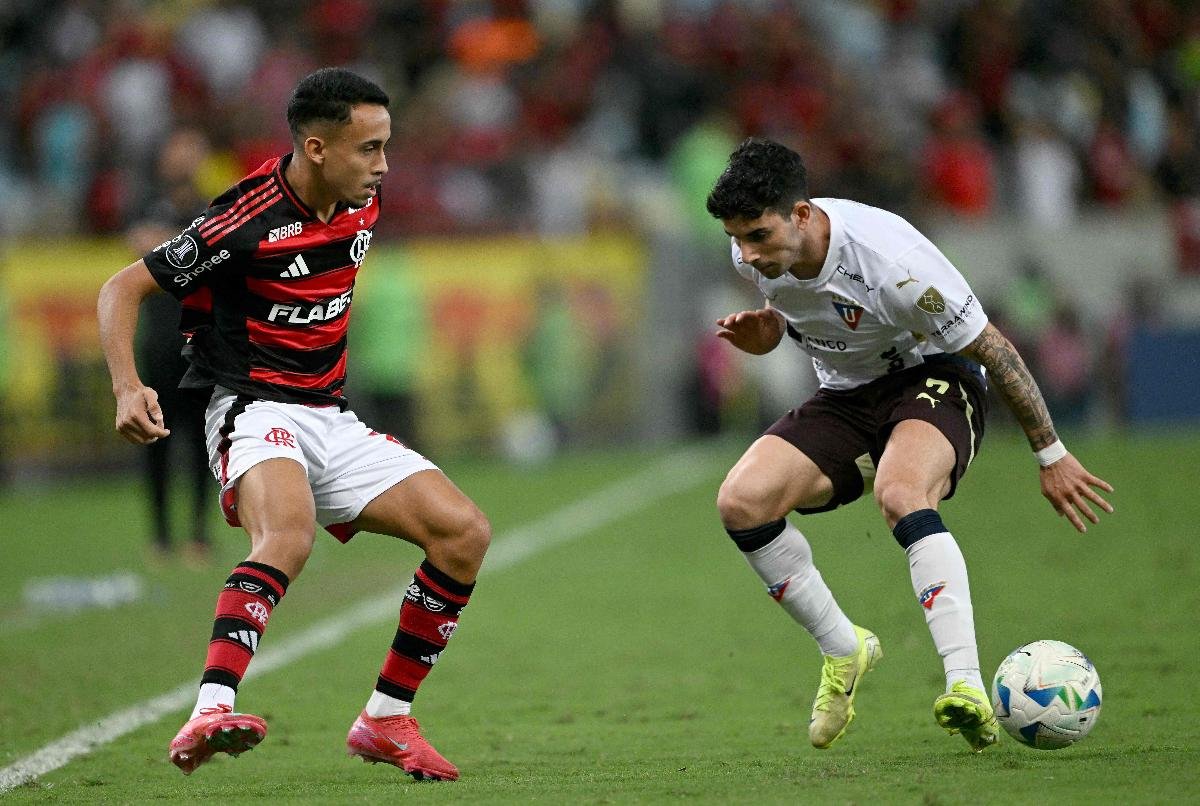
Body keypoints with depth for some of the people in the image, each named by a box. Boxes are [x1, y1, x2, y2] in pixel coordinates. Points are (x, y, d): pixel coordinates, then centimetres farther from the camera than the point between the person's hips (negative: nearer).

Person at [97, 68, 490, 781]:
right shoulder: (249, 219, -17)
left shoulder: (362, 203, 5)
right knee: (290, 532, -38)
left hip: (330, 418, 8)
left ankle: (386, 719, 6)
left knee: (465, 532, -4)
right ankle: (210, 714, -52)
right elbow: (123, 289, -13)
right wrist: (128, 388, -27)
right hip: (253, 410, -8)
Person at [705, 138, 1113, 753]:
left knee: (901, 495, -38)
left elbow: (992, 349, -20)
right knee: (741, 502, -18)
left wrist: (1051, 456, -12)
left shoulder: (891, 261, -32)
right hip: (847, 396, 6)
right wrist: (764, 331, -10)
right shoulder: (755, 255, -12)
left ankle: (967, 688, -46)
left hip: (934, 379, -6)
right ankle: (844, 650, 2)